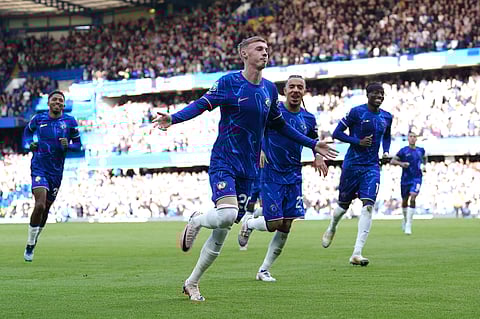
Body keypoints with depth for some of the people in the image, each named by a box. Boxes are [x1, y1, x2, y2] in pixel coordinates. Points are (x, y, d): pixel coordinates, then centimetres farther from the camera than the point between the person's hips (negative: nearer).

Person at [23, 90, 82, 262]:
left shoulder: (70, 122, 0)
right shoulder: (38, 118, 1)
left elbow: (78, 144, 7)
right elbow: (28, 131, 21)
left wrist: (68, 146, -14)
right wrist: (30, 143, 1)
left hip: (56, 171, 2)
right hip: (39, 168, -2)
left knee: (46, 209, 11)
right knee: (40, 205, -20)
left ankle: (33, 241, 33)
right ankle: (29, 246, -7)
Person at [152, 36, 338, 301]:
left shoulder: (270, 89, 11)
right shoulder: (229, 82, -5)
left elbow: (279, 125, 23)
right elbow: (201, 105, -9)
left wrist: (313, 145, 23)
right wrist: (173, 118, -28)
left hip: (248, 169, 5)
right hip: (223, 162, -5)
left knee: (222, 232, 5)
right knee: (227, 214, -29)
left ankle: (192, 283, 19)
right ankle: (196, 221, 7)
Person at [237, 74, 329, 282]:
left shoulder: (308, 119, 5)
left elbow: (314, 140, 23)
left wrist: (318, 156, 4)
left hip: (293, 177, 5)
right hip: (271, 176, -4)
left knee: (285, 228, 1)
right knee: (274, 223, -11)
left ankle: (264, 270, 14)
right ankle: (248, 223, 24)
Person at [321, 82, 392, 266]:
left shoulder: (387, 117, 8)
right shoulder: (357, 112, -8)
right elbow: (337, 133, -7)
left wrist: (386, 151, 7)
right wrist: (358, 141, -16)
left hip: (372, 167, 3)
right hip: (352, 164, -3)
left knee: (368, 205, -15)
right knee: (344, 204, 10)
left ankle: (356, 254, -17)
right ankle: (331, 229, 47)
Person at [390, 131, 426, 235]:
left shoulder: (421, 150, 6)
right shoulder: (404, 151, -4)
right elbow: (392, 161, -6)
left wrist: (423, 165, 12)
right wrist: (401, 163, -22)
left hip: (417, 178, 0)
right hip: (405, 179, 0)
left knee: (413, 198, -18)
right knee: (404, 201, 11)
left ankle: (408, 225, -18)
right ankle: (405, 219, 39)